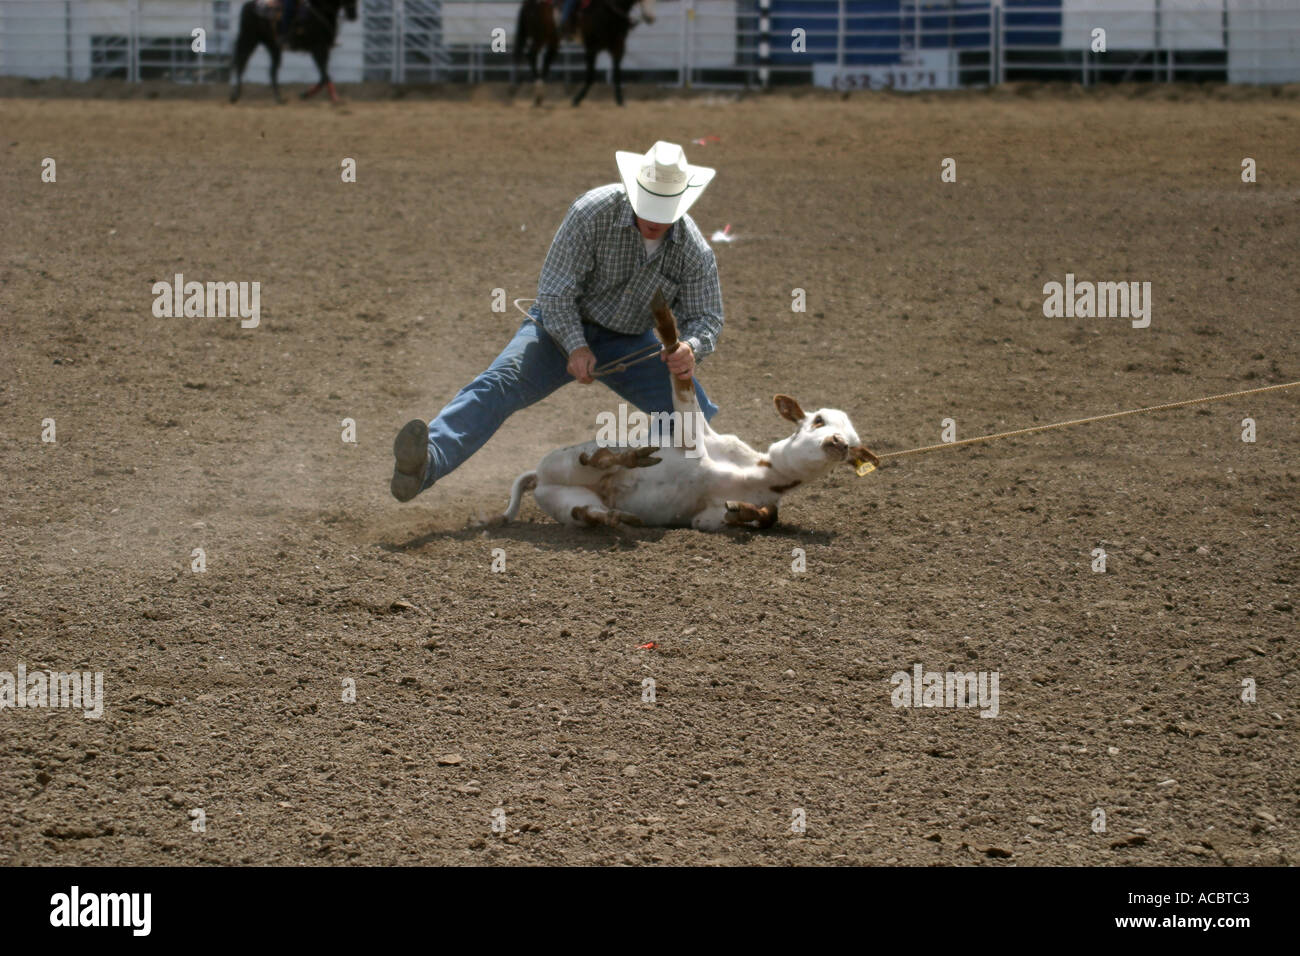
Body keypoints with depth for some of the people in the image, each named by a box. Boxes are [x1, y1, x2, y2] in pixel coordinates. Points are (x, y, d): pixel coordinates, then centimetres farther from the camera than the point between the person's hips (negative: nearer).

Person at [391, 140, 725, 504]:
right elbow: (555, 290, -19)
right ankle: (425, 464, -50)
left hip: (628, 343, 3)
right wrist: (576, 348, -29)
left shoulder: (695, 251, -16)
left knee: (696, 412, -12)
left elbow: (706, 317, -8)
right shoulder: (593, 212, -24)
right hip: (563, 325, -3)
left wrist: (691, 348, -32)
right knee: (501, 382, -28)